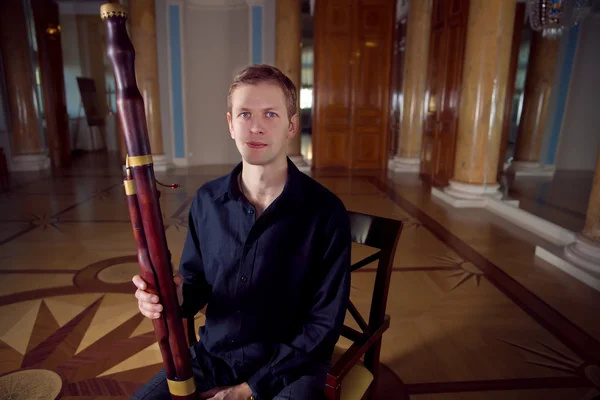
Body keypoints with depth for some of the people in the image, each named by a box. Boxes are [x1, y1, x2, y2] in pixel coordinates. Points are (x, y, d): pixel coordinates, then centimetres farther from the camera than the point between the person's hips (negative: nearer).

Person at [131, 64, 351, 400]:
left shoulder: (325, 211, -16)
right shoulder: (207, 201, -3)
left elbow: (325, 323, -11)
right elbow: (197, 281, 9)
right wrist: (173, 297, -14)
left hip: (289, 366, -3)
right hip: (212, 355, 4)